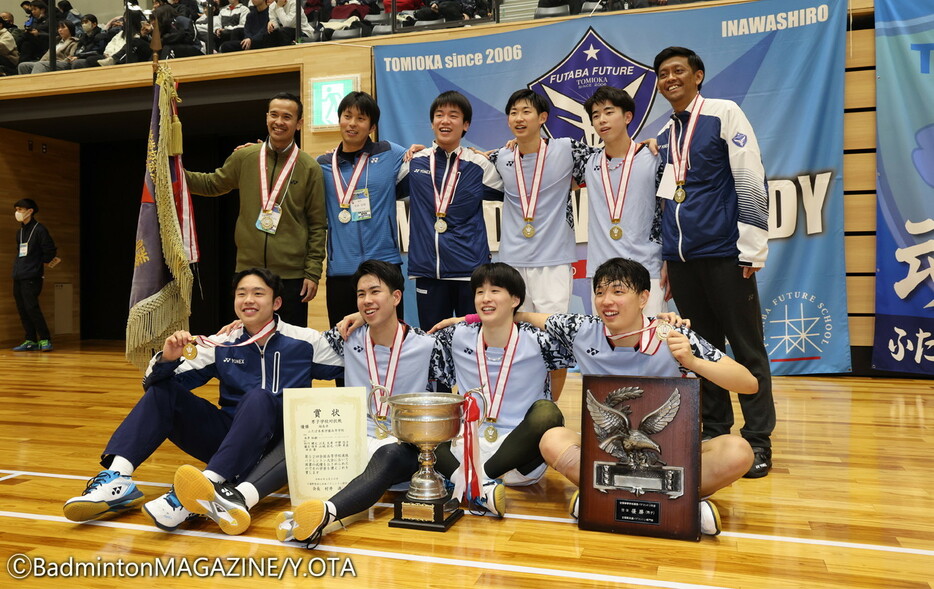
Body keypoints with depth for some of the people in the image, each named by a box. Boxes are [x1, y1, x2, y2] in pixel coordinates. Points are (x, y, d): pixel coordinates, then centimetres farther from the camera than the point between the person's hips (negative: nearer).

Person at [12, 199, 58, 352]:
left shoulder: (39, 229, -6)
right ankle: (31, 341, 11)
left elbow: (50, 250, -9)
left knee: (31, 308, -13)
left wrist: (43, 261, 4)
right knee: (22, 310, 6)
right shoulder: (20, 232, 17)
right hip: (17, 277, 8)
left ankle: (45, 340, -6)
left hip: (31, 277, -8)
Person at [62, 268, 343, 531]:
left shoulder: (305, 342, -2)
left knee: (258, 397, -34)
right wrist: (167, 359, -17)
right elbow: (156, 382, 3)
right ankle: (118, 478, -25)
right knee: (162, 390, -8)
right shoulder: (222, 345, 5)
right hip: (227, 438, 4)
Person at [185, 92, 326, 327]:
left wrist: (313, 273, -6)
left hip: (292, 276, -2)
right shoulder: (244, 157, 5)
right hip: (248, 270, 2)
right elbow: (212, 184, 20)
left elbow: (318, 225, -1)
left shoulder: (310, 168, -1)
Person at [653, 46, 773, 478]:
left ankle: (758, 441, 11)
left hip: (724, 254, -5)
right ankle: (715, 433, 21)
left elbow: (751, 181, -8)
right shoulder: (663, 135, 14)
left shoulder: (724, 114, -2)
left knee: (746, 348, 1)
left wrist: (753, 249, -12)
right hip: (681, 258, 6)